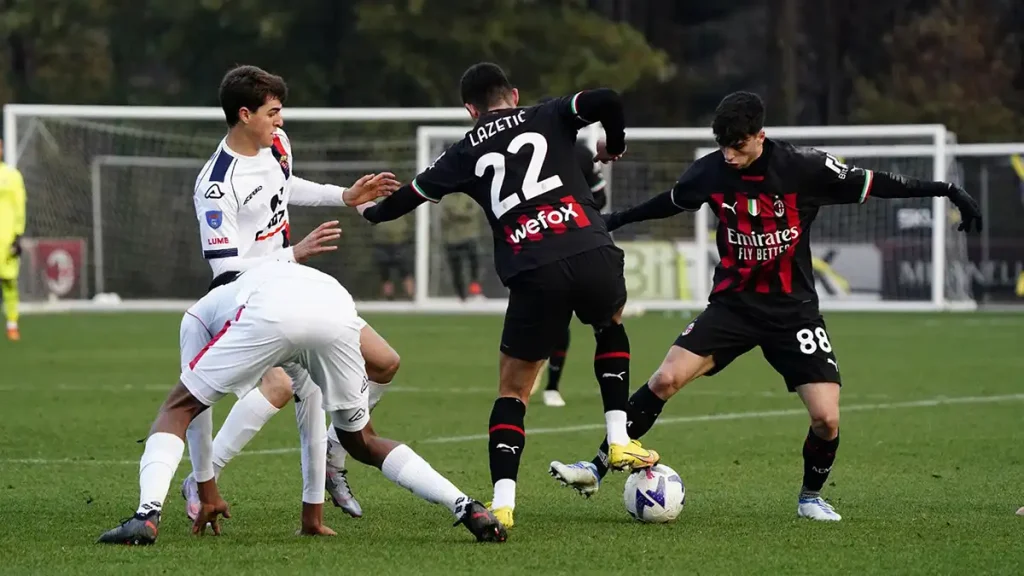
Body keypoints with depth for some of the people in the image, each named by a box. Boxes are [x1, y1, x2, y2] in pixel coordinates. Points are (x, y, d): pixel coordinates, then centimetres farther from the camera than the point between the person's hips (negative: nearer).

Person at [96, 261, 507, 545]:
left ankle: (147, 515, -9)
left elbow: (195, 409, 39)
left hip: (271, 312, -4)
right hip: (337, 309, 4)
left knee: (178, 408, 13)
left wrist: (207, 492, 49)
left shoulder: (200, 314, 39)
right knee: (360, 441, 25)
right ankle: (468, 509, 14)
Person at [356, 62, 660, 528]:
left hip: (532, 277, 0)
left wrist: (370, 211, 48)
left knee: (513, 389, 14)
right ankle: (619, 441, 21)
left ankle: (502, 502, -3)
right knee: (611, 324, 35)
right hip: (592, 254, 1)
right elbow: (606, 100, -1)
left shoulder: (466, 152, 18)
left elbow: (412, 196, 27)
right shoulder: (548, 118, 16)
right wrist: (615, 145, 20)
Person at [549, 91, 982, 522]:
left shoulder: (804, 168, -15)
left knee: (826, 418, -13)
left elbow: (870, 184, -6)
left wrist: (947, 191, -9)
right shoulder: (710, 171, -6)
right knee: (665, 379, -16)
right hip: (733, 304, 2)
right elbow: (671, 202, 16)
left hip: (793, 309, -2)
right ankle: (597, 469, -7)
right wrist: (616, 220, 26)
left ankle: (811, 496, 16)